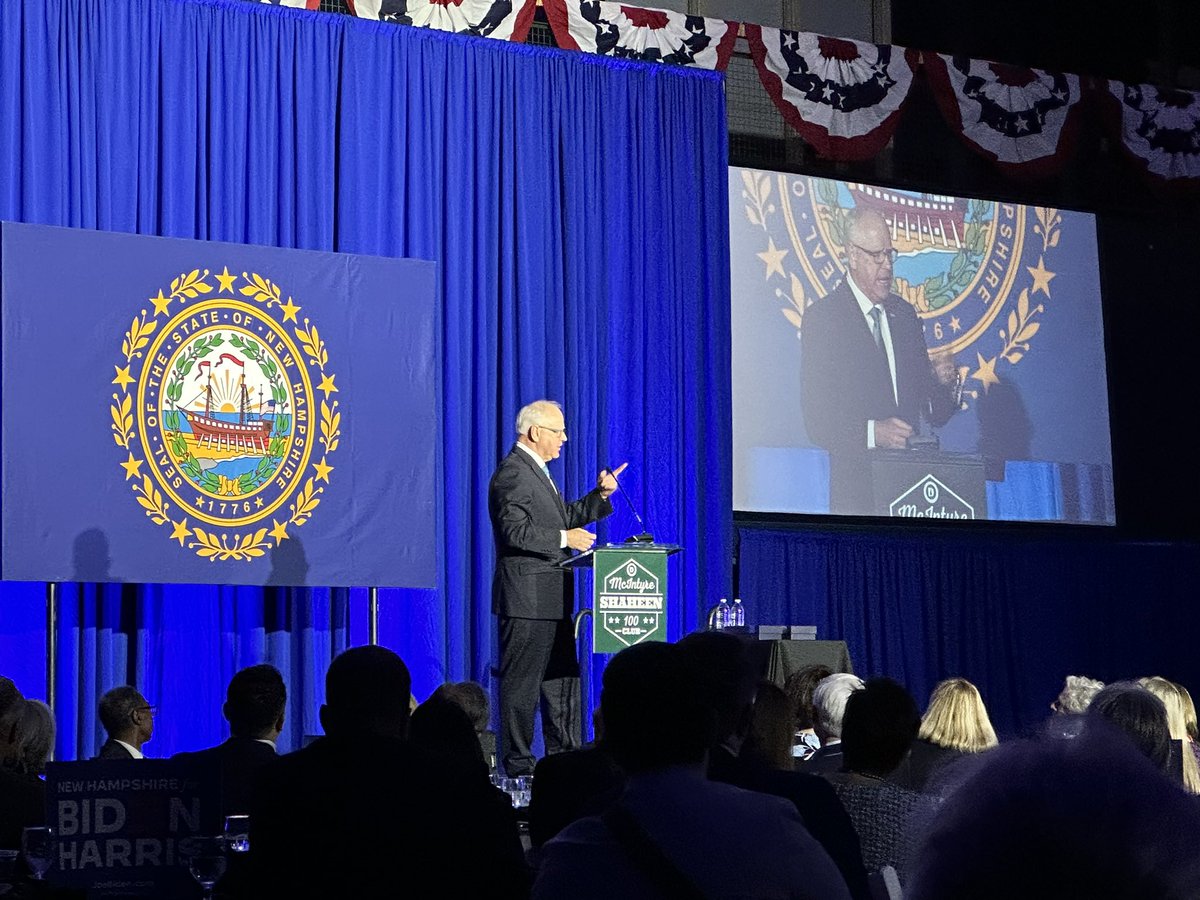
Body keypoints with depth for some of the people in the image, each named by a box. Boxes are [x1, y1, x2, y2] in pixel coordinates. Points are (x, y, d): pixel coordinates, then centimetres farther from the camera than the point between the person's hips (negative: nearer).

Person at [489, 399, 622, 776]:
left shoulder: (537, 470, 18)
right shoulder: (513, 473, -14)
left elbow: (562, 517, 24)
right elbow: (516, 531, -23)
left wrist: (599, 495, 13)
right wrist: (565, 538, -22)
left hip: (552, 598, 11)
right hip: (527, 599, -11)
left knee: (563, 678, 15)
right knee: (522, 684, -4)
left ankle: (565, 755, 23)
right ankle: (518, 765, 2)